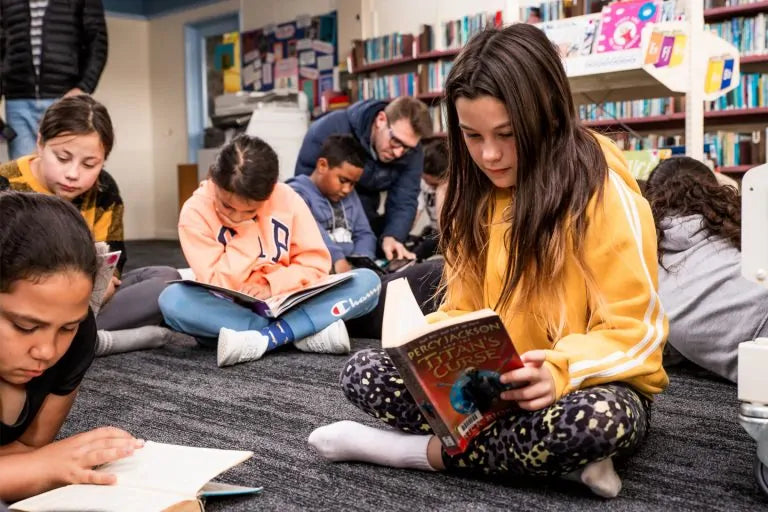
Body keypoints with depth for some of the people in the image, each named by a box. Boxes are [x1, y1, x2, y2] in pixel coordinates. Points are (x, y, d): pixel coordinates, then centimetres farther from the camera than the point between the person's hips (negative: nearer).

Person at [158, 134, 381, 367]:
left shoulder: (287, 199, -8)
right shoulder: (195, 211, -13)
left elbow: (317, 263, -6)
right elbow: (217, 287, -17)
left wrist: (273, 285, -21)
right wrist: (245, 235, -21)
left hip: (286, 305, 1)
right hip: (229, 314, -1)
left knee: (367, 282, -20)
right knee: (172, 300, -34)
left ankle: (263, 339, -30)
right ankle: (308, 331, -33)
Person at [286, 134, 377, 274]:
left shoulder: (350, 196, 23)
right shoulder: (297, 194, -4)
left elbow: (364, 233, 19)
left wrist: (362, 260, -2)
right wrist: (336, 258, -34)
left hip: (351, 268, 6)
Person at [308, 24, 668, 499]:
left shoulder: (603, 190, -16)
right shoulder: (473, 192, 3)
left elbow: (635, 331, -16)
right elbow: (464, 307, 6)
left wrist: (560, 372, -34)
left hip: (589, 385, -5)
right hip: (497, 383, 5)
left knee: (595, 421, -40)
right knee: (364, 372, -13)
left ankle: (414, 449, -19)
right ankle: (555, 456, -19)